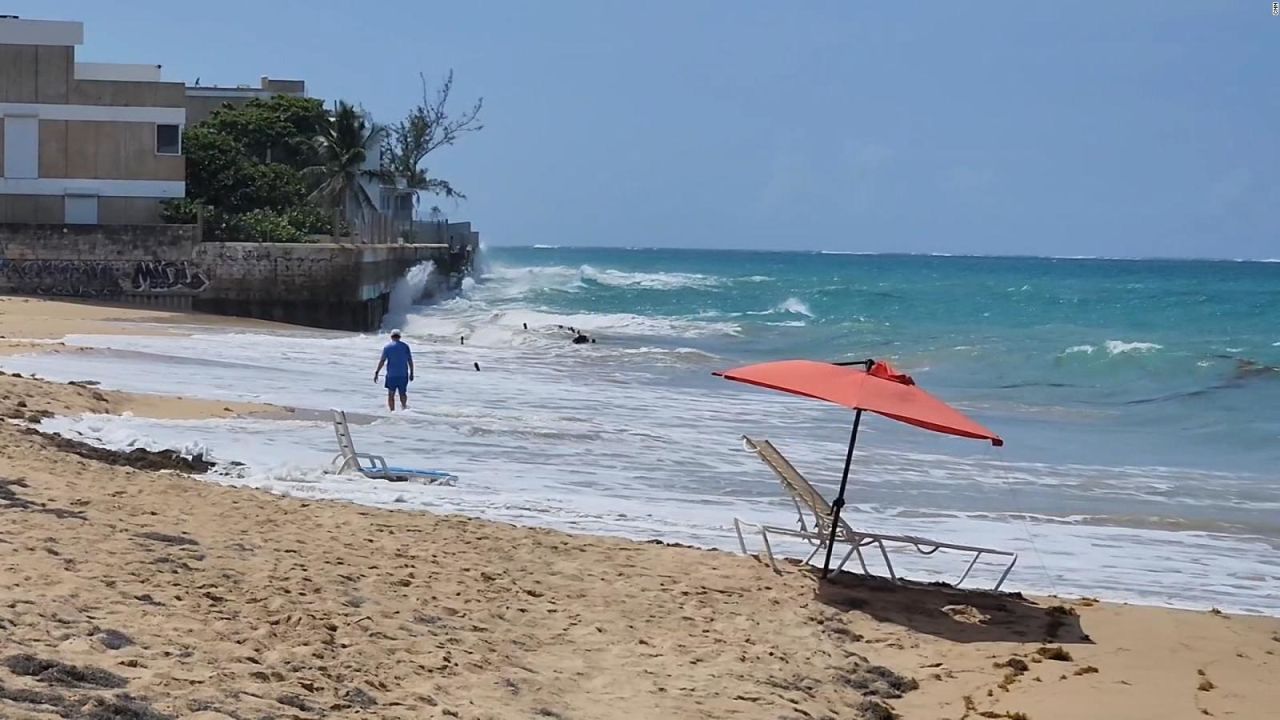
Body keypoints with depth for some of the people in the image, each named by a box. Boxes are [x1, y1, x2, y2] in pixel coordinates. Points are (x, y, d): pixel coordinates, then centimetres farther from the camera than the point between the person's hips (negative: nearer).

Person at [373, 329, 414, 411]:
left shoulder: (387, 347, 0)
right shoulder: (405, 346, 4)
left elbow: (382, 361, -6)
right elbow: (410, 361, 4)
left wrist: (376, 373, -3)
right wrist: (411, 373, 12)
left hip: (391, 374, -1)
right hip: (403, 374, 2)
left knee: (391, 394, 6)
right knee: (402, 393, 17)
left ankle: (392, 411, 3)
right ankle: (404, 407, 3)